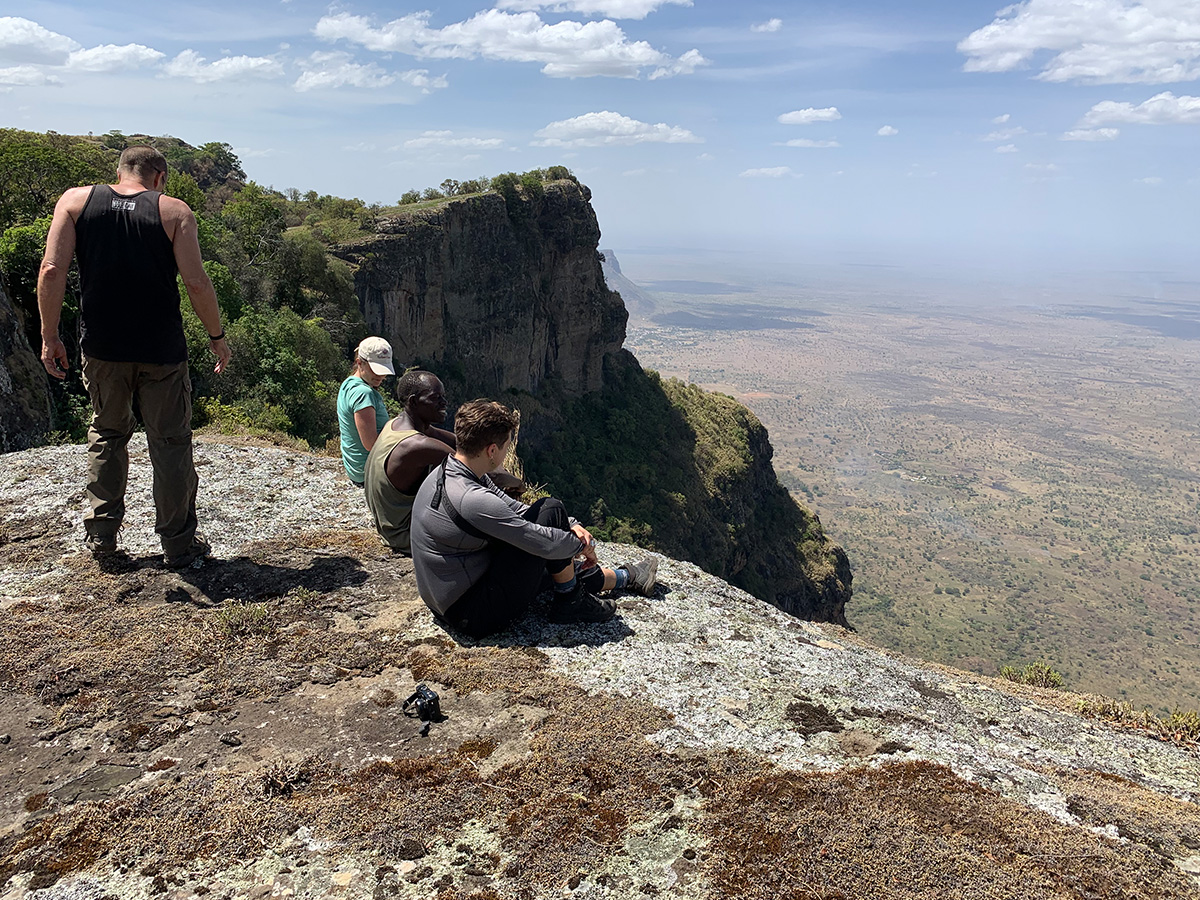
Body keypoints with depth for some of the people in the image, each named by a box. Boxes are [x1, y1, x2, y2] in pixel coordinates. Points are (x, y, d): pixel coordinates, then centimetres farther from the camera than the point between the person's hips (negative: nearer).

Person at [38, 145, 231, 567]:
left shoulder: (76, 200, 3)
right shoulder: (174, 211, -3)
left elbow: (51, 271, -5)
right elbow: (196, 283, -10)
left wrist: (49, 337, 1)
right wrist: (216, 335, 2)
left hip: (101, 347, 3)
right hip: (161, 350, -2)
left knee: (107, 433, 21)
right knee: (171, 443, 7)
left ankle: (101, 534, 26)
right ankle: (179, 544, 14)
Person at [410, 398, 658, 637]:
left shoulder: (446, 473, 1)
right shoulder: (471, 500, -30)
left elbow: (512, 507, 10)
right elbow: (546, 543, -24)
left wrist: (571, 525, 1)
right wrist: (582, 544, -4)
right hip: (478, 617, -10)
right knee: (550, 509, -11)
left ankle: (626, 577, 46)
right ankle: (570, 603, 6)